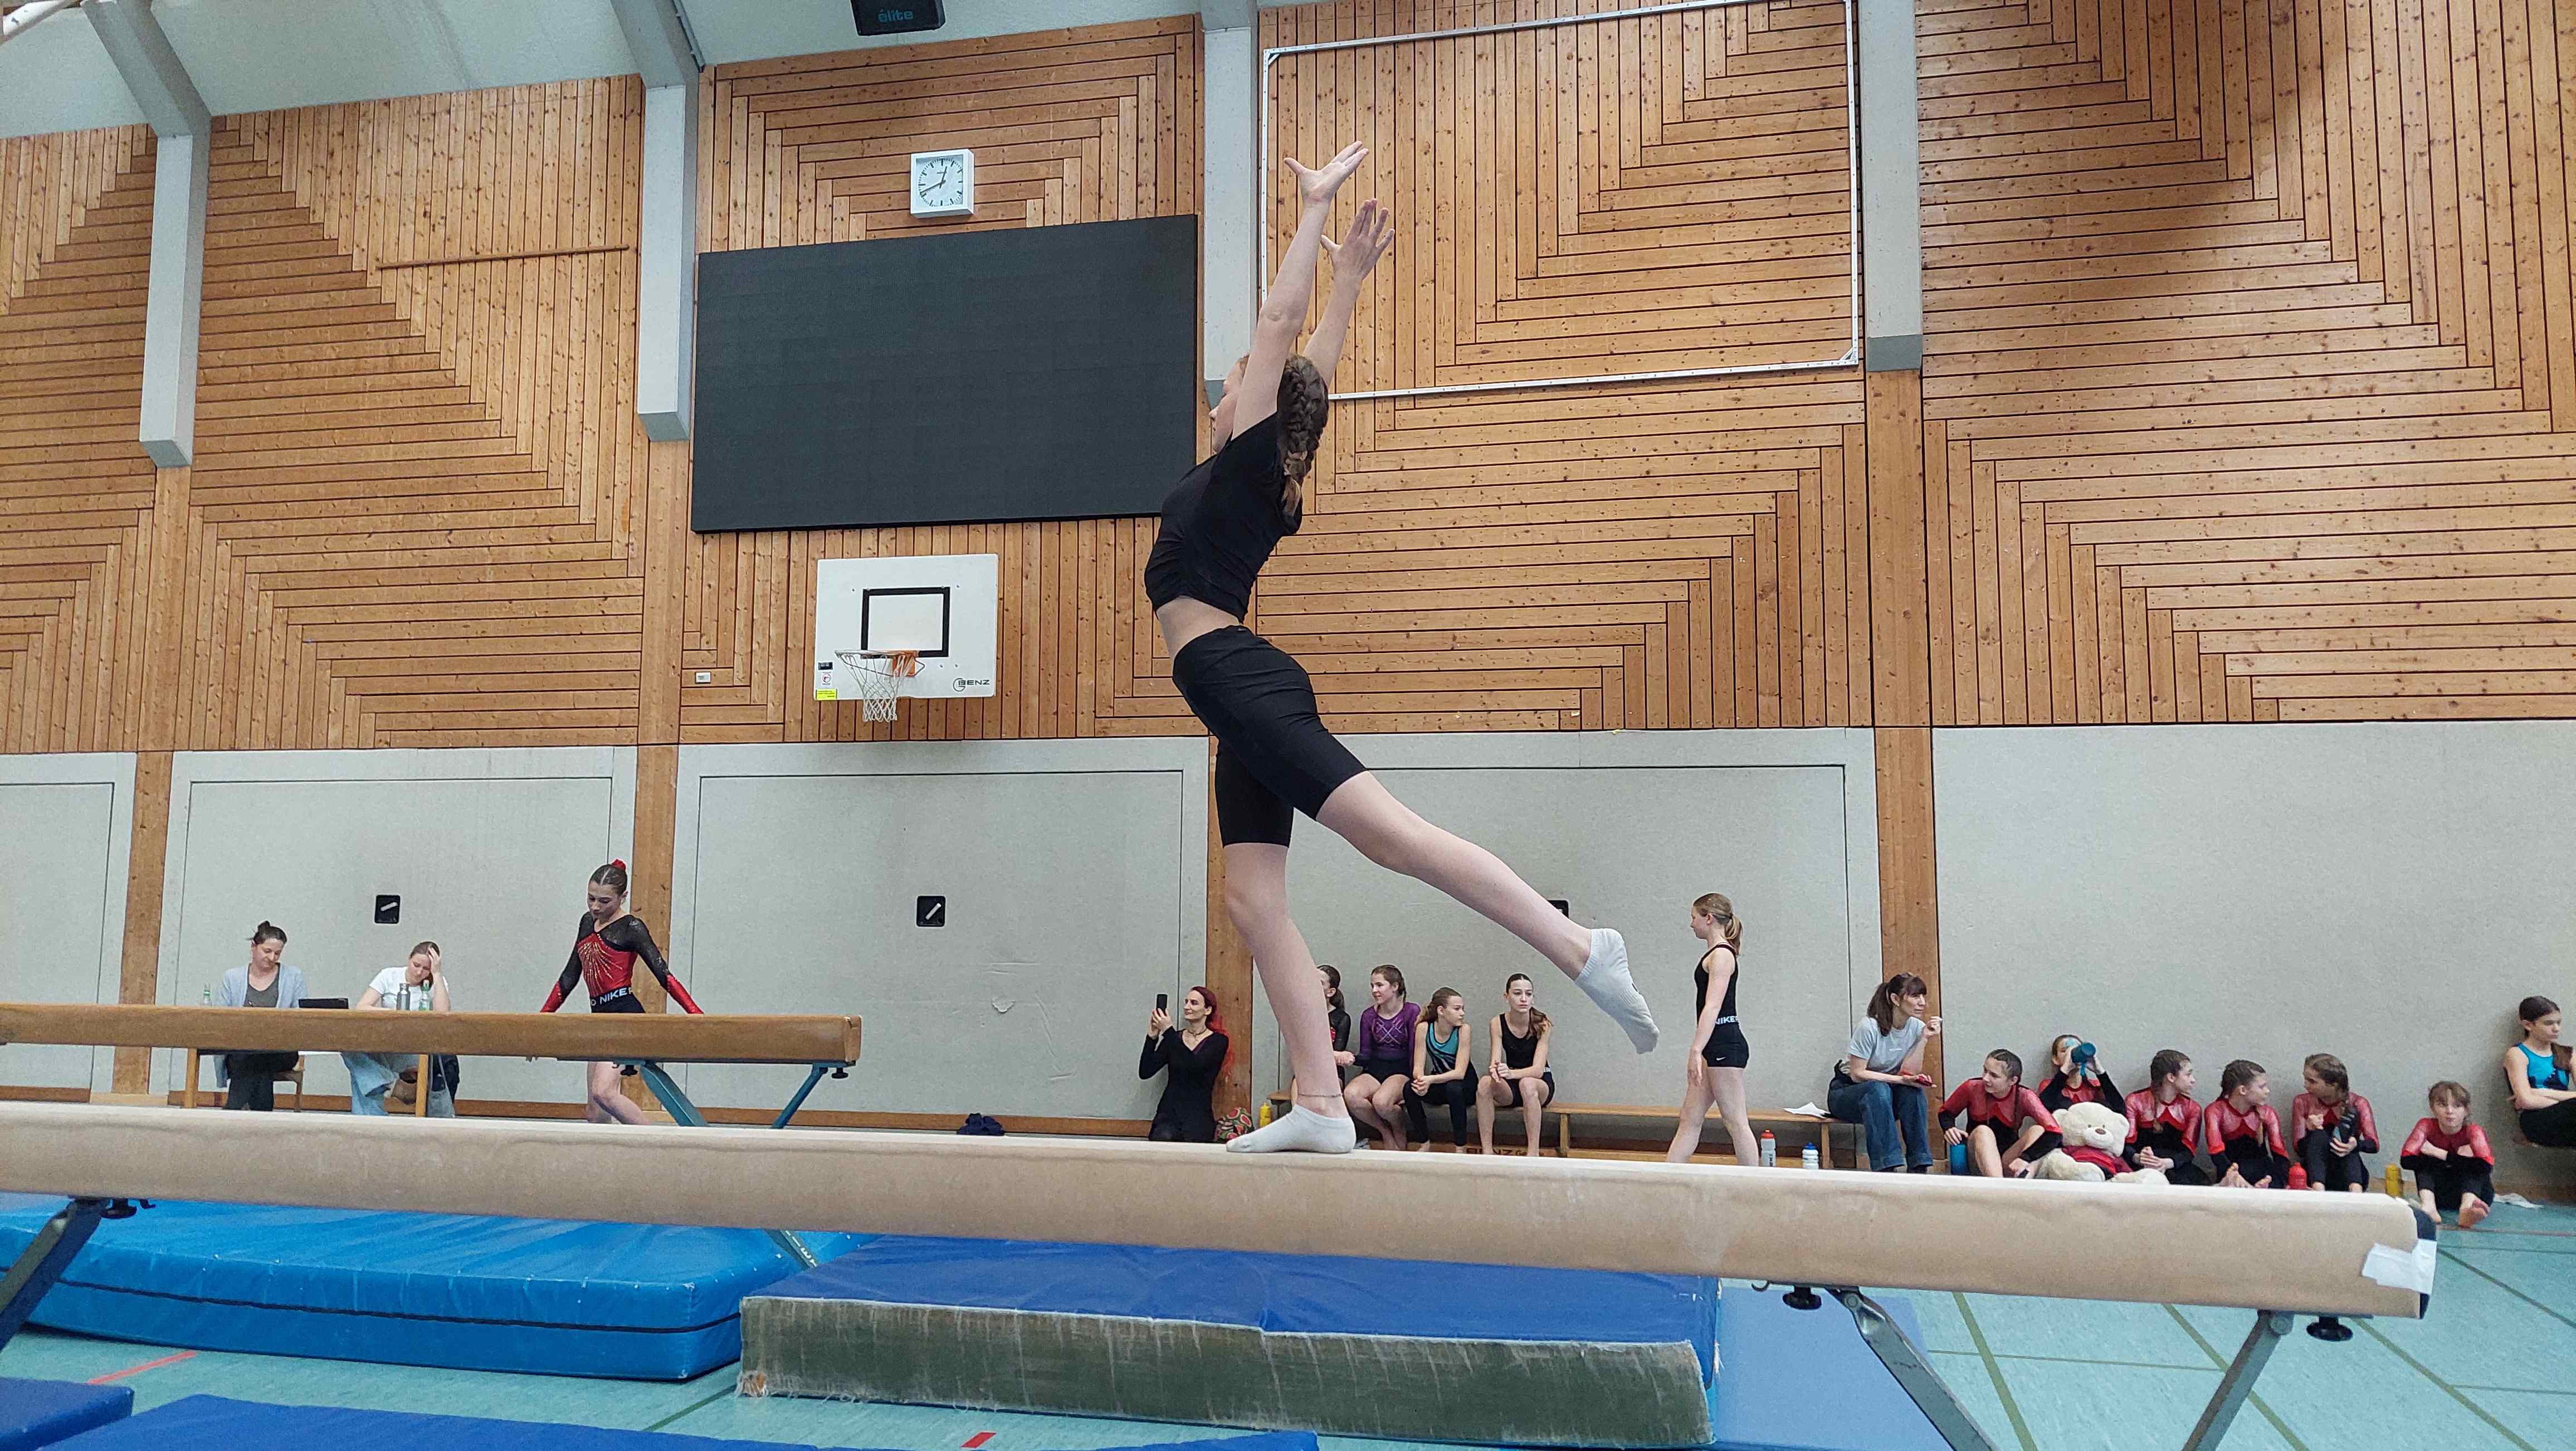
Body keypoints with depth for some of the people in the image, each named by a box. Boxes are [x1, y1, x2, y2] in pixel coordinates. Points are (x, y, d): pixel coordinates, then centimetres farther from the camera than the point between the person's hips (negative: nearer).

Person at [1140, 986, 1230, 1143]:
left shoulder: (1218, 1041, 3)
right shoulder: (1173, 1039, 13)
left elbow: (1194, 1066, -17)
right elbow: (1145, 1072, 6)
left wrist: (1168, 1031, -13)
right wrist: (1152, 1037, -4)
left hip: (1199, 1115, -2)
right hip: (1169, 1112, 2)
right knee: (1163, 1138, -32)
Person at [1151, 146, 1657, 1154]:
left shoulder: (1248, 463, 0)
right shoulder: (1259, 483, 20)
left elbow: (1278, 328, -3)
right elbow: (1309, 361, 28)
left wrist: (1314, 218, 2)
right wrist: (1350, 274, 35)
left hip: (1243, 683, -10)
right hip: (1246, 702, 10)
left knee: (1387, 831, -21)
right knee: (1253, 900, 2)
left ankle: (1580, 950, -26)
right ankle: (1319, 1106, -3)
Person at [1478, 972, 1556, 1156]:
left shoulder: (1542, 1024, -17)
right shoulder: (1498, 1023, -8)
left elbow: (1538, 1069, -24)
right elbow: (1495, 1062, -15)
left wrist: (1511, 1073, -43)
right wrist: (1495, 1070, -41)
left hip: (1541, 1084, -3)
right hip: (1511, 1087, 3)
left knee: (1527, 1084, -37)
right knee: (1485, 1083, -28)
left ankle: (1534, 1153, -32)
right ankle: (1487, 1150, -24)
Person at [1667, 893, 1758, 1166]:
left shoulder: (1721, 954, -12)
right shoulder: (1715, 953, 17)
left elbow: (1713, 1006, -22)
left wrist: (1696, 1050, -27)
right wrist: (1699, 1051, 23)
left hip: (1724, 1046, -10)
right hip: (1715, 1046, 10)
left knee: (1735, 1121, -6)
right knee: (1690, 1119, 8)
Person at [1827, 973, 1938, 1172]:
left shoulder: (1917, 1027, -7)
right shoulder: (1869, 1027, -23)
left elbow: (1908, 1073, -15)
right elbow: (1857, 1074, -22)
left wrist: (1924, 1039, -23)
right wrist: (1900, 1079, -30)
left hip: (1883, 1092, 5)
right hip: (1846, 1092, -5)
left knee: (1913, 1090, -26)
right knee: (1878, 1089, -37)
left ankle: (1919, 1167, -21)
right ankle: (1887, 1167, -38)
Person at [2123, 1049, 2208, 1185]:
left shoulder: (2192, 1108, 11)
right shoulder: (2136, 1101, 3)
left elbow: (2188, 1151, -1)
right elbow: (2127, 1144, -2)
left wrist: (2168, 1163, -24)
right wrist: (2137, 1158, -27)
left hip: (2176, 1167, 3)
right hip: (2142, 1167, -3)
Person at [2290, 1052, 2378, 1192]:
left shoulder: (2357, 1104, -1)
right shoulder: (2302, 1102, 2)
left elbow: (2374, 1145, -11)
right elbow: (2299, 1149, -5)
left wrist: (2356, 1144, -33)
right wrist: (2310, 1131, -26)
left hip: (2351, 1176, 0)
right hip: (2314, 1175, 0)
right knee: (2318, 1135, -26)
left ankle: (2356, 1191, -41)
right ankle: (2318, 1189, -46)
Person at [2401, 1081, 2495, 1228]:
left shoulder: (2473, 1131, -16)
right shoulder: (2427, 1126, -13)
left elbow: (2486, 1166, -36)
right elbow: (2406, 1160, -28)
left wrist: (2438, 1153, -30)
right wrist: (2457, 1159, -29)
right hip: (2440, 1195, 1)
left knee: (2474, 1166, -25)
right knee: (2426, 1159, -21)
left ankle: (2466, 1208, -50)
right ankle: (2429, 1207, -45)